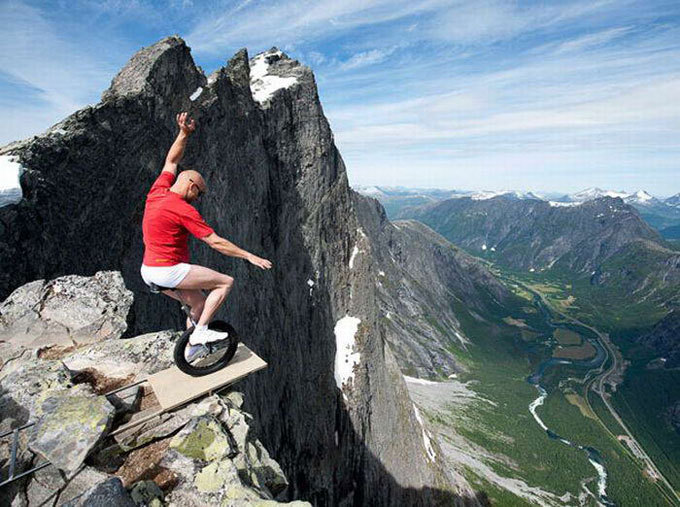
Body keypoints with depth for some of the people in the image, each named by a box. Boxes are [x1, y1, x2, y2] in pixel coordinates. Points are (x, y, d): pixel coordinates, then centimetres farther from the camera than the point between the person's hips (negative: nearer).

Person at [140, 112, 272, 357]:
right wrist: (249, 256, -14)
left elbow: (171, 161, 20)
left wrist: (184, 134, 14)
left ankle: (191, 349, 29)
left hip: (148, 271, 9)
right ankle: (200, 330, -6)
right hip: (169, 270, -9)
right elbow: (215, 242, -19)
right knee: (225, 282, -5)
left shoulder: (157, 192, 5)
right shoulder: (184, 210, -18)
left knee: (199, 303, 19)